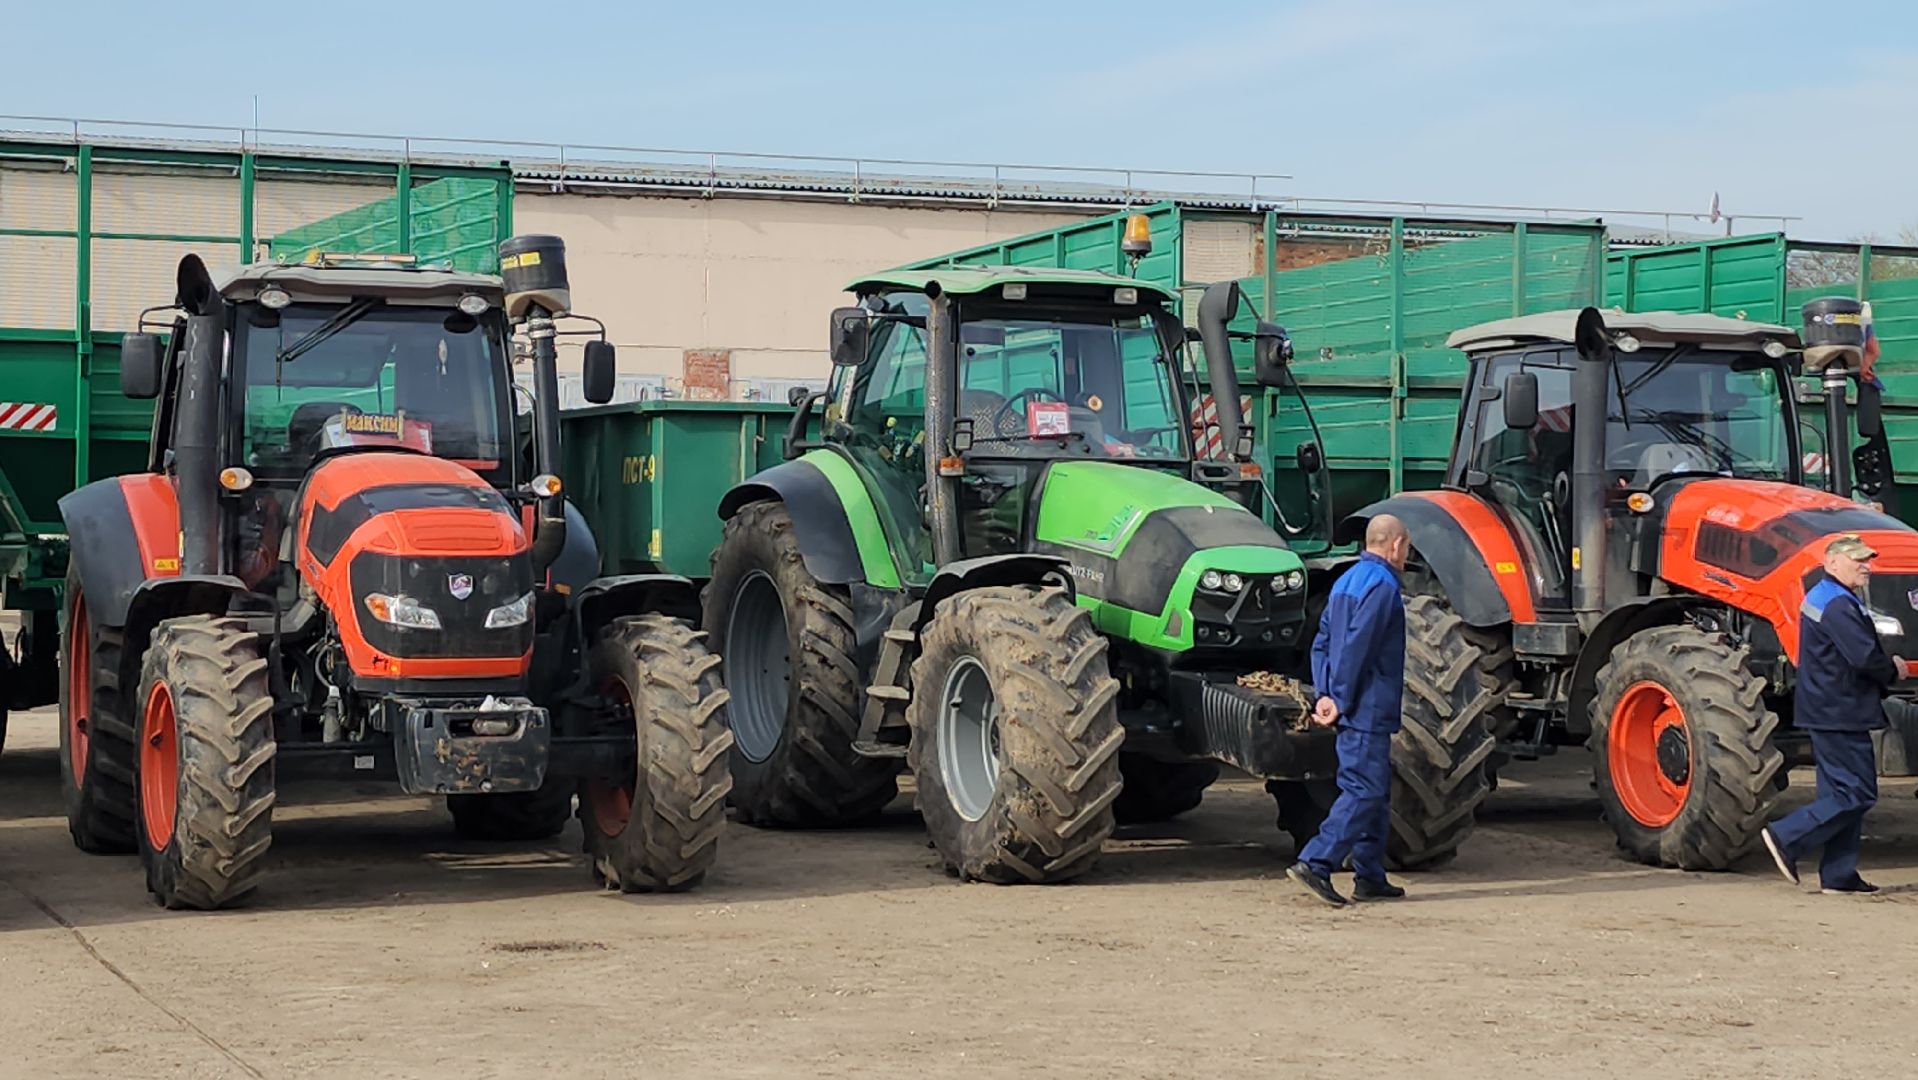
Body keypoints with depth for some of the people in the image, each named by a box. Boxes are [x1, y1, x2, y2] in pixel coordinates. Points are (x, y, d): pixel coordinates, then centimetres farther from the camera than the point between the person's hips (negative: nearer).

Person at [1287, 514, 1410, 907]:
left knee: (1376, 790, 14)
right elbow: (1356, 646, -20)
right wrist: (1341, 700, -16)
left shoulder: (1346, 582, 16)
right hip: (1369, 709, -10)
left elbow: (1322, 642, 14)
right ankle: (1314, 864, -16)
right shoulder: (1382, 585, -13)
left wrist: (1325, 694, 8)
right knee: (1364, 790, -9)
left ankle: (1370, 877, 17)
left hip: (1355, 710, 10)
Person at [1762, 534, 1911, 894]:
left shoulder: (1823, 597, 17)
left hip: (1831, 711, 11)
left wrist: (1886, 668, 8)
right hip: (1839, 712, -11)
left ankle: (1838, 874, 14)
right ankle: (1786, 837, -7)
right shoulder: (1837, 604, -17)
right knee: (1855, 793, -7)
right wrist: (1894, 672, -5)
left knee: (1843, 793, 12)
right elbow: (1865, 657, -24)